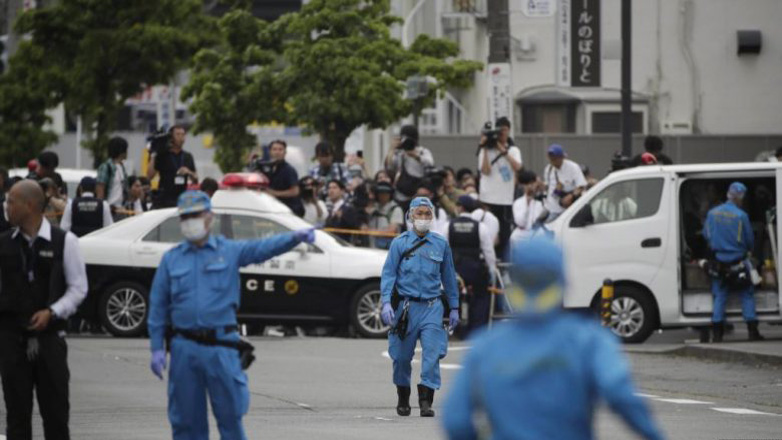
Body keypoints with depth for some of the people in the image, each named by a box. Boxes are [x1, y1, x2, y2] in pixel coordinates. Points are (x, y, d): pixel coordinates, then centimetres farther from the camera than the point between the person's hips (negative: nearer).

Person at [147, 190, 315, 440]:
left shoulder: (230, 251, 5)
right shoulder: (171, 260, 10)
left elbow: (264, 248, -12)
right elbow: (158, 307, 10)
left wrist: (295, 238, -31)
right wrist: (157, 349, 3)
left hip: (221, 347, -2)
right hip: (184, 349, 2)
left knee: (230, 416, 0)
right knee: (186, 420, 5)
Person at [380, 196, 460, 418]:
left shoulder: (441, 244, 7)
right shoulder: (400, 243, 1)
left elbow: (448, 277, 15)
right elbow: (388, 273, -2)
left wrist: (454, 308, 16)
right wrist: (386, 302, -15)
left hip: (432, 306, 1)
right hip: (406, 305, -1)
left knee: (432, 353, -13)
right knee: (402, 356, 7)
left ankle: (426, 401, -12)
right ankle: (402, 399, 25)